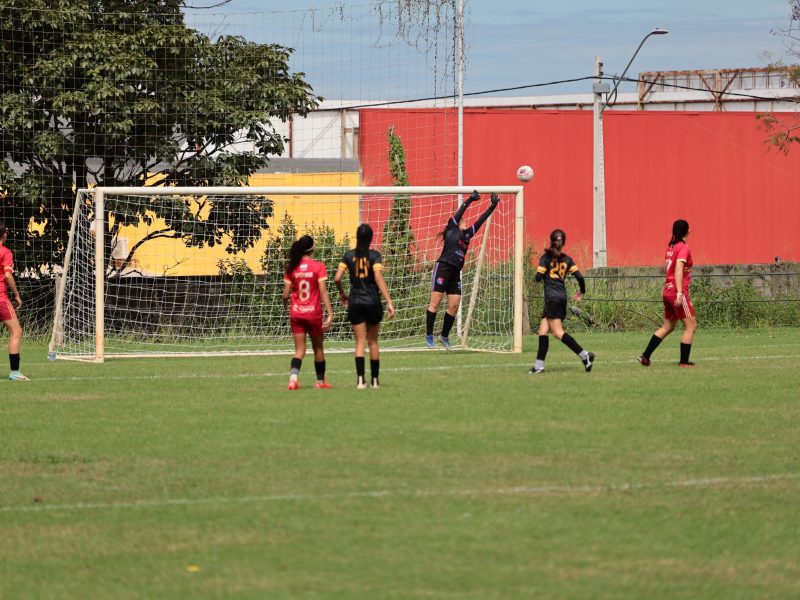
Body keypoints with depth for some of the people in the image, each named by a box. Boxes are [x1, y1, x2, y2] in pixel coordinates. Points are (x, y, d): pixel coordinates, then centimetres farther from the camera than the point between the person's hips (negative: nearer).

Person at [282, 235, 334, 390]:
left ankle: (293, 376, -20)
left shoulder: (291, 268, -2)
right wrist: (330, 313, -12)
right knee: (318, 348, 16)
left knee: (300, 349, 4)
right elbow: (323, 291, -13)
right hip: (313, 313, -2)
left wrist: (286, 304, 22)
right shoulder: (318, 267, -8)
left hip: (296, 313, 2)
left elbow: (286, 294, 0)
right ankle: (320, 381, 26)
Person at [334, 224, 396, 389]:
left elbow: (337, 278, -3)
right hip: (373, 302, -1)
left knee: (360, 342, 2)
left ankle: (360, 379, -13)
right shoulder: (374, 255, -7)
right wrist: (389, 302, -19)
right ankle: (374, 380, 15)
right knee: (373, 342, 12)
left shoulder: (349, 255, 0)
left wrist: (342, 294, 16)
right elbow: (379, 278, -17)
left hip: (355, 303, 1)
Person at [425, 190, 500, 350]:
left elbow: (480, 220, 20)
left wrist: (493, 206, 16)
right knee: (435, 301, -7)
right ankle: (429, 335, -5)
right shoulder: (452, 228, 5)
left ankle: (445, 336, 14)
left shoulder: (467, 234, 20)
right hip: (443, 268, -7)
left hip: (456, 273, 7)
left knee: (454, 305, 2)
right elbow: (459, 212, -5)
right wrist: (470, 199, -12)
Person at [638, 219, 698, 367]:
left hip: (668, 291, 9)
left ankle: (645, 356, 12)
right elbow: (679, 270, -22)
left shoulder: (670, 247, 12)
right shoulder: (683, 248, -12)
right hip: (677, 292, -9)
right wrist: (680, 293, -27)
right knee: (691, 326, -1)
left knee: (667, 327, 16)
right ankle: (684, 361, -2)